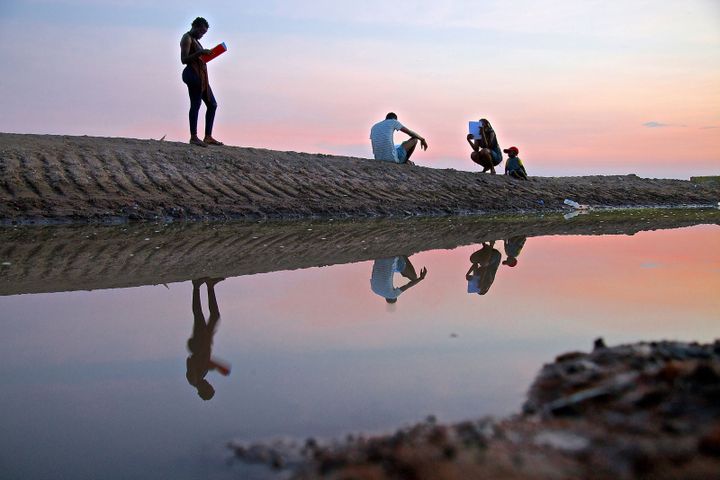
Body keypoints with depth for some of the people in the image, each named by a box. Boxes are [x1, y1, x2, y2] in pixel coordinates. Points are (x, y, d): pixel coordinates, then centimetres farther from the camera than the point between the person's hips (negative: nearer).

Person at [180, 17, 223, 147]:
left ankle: (208, 137, 9)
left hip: (201, 75, 10)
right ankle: (193, 137, -10)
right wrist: (199, 52, -22)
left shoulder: (194, 40, 24)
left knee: (212, 105, 9)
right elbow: (184, 60, -15)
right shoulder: (187, 38, -4)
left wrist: (206, 54, 15)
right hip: (193, 73, -10)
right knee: (195, 104, -11)